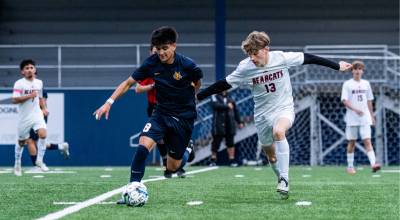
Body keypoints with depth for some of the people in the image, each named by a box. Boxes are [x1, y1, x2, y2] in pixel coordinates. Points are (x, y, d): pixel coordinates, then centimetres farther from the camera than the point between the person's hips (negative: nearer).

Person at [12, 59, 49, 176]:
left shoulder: (39, 83, 8)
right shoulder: (19, 83, -10)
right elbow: (14, 100, -19)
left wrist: (44, 108, 8)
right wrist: (29, 96, -23)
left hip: (37, 114, 3)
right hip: (24, 117, -3)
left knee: (43, 134, -22)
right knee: (21, 141, 10)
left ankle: (39, 160, -7)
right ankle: (17, 164, 30)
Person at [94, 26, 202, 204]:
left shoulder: (187, 65, -15)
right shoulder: (152, 63, -9)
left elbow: (197, 84, 8)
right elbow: (129, 83, -3)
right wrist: (109, 102, -11)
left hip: (184, 117, -2)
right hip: (161, 113, 2)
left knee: (171, 168, 4)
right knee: (143, 145, -26)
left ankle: (185, 153, 39)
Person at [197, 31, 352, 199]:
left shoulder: (281, 58, -17)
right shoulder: (245, 67, -13)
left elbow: (309, 59, -6)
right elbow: (223, 85, -4)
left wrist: (337, 66, 0)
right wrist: (198, 96, -8)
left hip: (284, 109, -3)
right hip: (262, 114, 3)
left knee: (278, 132, -34)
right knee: (271, 155, 12)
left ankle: (284, 179, -29)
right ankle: (283, 183, 38)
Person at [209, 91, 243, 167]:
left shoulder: (230, 98, 17)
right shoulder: (215, 97, 4)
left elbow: (235, 110, 20)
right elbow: (215, 105, -16)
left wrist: (239, 122, 17)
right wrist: (227, 106, -17)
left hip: (230, 123, 4)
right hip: (219, 124, -4)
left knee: (230, 142, 1)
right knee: (216, 141, 0)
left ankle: (232, 160, 3)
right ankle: (213, 159, 11)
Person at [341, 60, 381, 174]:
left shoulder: (366, 84, 11)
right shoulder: (347, 84, -2)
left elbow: (369, 101, 16)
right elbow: (344, 101, -10)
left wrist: (372, 116, 15)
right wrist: (355, 109, -24)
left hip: (365, 118, 2)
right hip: (352, 118, -2)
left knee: (367, 140, -9)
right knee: (352, 142, 6)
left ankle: (373, 163, -22)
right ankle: (350, 166, 16)